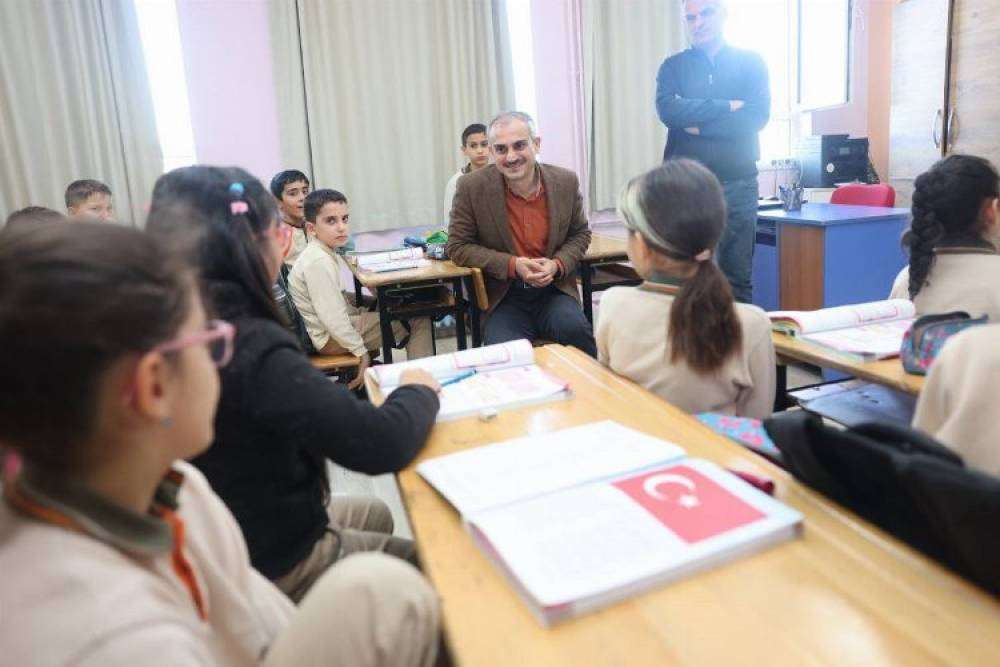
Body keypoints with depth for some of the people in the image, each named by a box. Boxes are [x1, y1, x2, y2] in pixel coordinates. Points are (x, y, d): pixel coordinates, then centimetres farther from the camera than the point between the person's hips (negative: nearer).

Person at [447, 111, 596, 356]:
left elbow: (580, 234, 14)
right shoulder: (472, 187, -7)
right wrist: (513, 265, -14)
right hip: (503, 299, -2)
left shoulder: (566, 181, 1)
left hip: (554, 290, 2)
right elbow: (458, 246, -2)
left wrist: (557, 265, -8)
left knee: (575, 329, -26)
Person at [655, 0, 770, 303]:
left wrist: (698, 125, -10)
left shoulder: (751, 62, 10)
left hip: (737, 184, 0)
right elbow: (668, 109, -10)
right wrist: (727, 106, -11)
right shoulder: (673, 66, 10)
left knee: (738, 277, 3)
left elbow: (757, 116, -6)